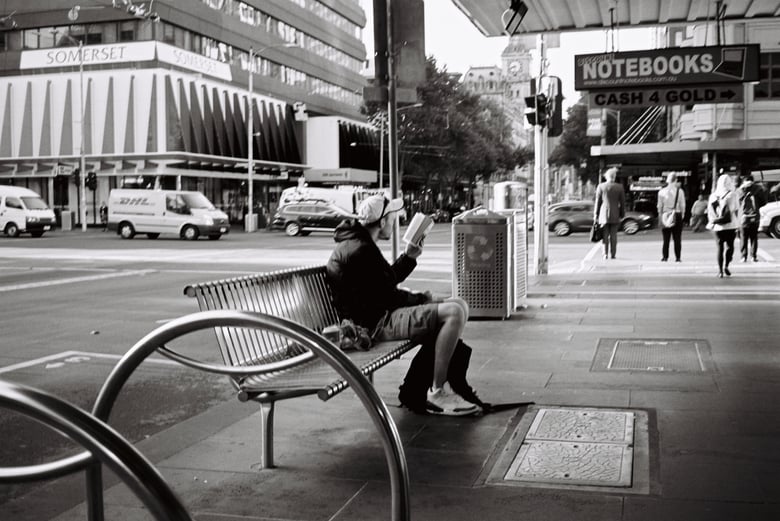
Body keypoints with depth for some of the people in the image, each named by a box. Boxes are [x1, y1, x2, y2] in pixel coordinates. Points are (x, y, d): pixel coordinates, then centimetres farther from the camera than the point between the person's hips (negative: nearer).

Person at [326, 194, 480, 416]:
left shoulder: (357, 243, 17)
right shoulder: (360, 250, -18)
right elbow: (385, 296, -17)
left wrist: (409, 256, 14)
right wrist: (420, 299, -3)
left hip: (381, 316, 12)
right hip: (377, 322, -12)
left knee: (457, 305, 15)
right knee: (454, 312, -23)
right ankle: (437, 394, -16)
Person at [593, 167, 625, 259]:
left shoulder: (600, 186, -2)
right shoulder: (619, 187, 0)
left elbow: (598, 202, 1)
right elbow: (622, 203, 3)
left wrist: (596, 215, 6)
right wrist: (622, 215, 11)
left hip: (603, 214, 0)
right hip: (615, 215, 0)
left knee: (605, 235, 4)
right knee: (613, 236, 4)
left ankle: (605, 254, 1)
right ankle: (612, 254, 3)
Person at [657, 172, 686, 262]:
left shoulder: (662, 191, -2)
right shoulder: (679, 191, -5)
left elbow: (660, 206, 1)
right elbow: (682, 205, -2)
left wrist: (660, 215, 8)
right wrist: (682, 214, 9)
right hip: (677, 215, -1)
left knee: (666, 238, 6)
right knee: (677, 238, 4)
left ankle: (664, 257, 5)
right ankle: (678, 257, 4)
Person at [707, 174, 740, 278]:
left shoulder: (713, 195, 3)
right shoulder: (733, 195, -5)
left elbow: (709, 211, 3)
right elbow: (736, 210, -5)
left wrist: (712, 222, 11)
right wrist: (736, 223, 2)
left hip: (718, 226, 2)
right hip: (730, 225, -2)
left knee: (720, 247, 7)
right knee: (730, 246, 10)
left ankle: (720, 270, 2)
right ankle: (726, 265, -7)